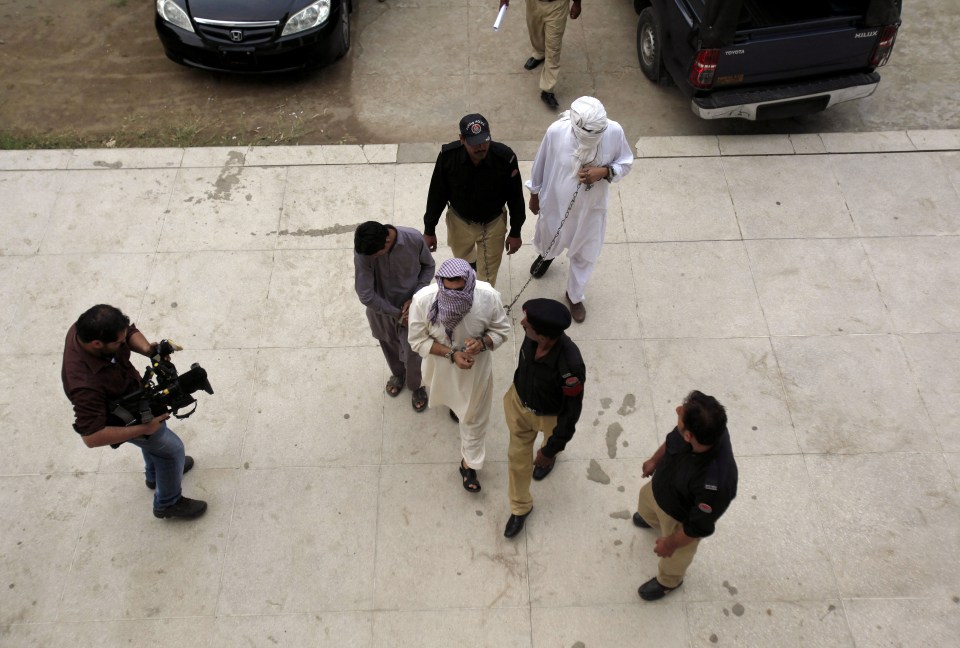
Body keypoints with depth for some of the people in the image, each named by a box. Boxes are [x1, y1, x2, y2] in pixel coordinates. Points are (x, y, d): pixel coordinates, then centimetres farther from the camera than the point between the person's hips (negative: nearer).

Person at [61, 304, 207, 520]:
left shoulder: (89, 327, -28)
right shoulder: (85, 384, -47)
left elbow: (130, 331, -8)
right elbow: (92, 437, -41)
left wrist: (147, 349, -28)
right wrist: (143, 428, -33)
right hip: (125, 418, -7)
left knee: (157, 427, 32)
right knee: (171, 448, 11)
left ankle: (155, 474, 62)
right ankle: (168, 503, 38)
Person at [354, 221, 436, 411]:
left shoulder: (414, 239, -29)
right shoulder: (363, 250, -31)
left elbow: (428, 266, -8)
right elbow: (365, 295, -26)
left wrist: (415, 297, -18)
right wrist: (397, 314, -19)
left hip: (410, 306, -1)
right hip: (381, 309, 1)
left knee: (412, 353, 13)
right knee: (390, 347, 26)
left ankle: (416, 385, 45)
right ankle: (398, 374, 58)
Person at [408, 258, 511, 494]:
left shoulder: (489, 297, -34)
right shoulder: (423, 300, -35)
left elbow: (502, 330, -15)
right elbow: (418, 341, -21)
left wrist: (482, 343, -35)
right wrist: (451, 354, -33)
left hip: (476, 364, 0)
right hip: (441, 362, 1)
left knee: (473, 415, 18)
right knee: (446, 392, 35)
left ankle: (468, 463, 43)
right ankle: (454, 403, 74)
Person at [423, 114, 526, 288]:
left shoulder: (505, 157, -31)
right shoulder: (448, 156, -29)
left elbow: (515, 197, -14)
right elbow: (437, 194, -12)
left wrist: (515, 232, -5)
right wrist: (429, 230, -4)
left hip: (493, 223, -2)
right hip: (459, 221, 2)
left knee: (487, 279, 10)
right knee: (463, 258, 33)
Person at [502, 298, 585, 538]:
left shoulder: (570, 366, -45)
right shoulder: (532, 336, -28)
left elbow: (572, 410, -28)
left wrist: (552, 448, -17)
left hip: (550, 416, -3)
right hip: (519, 402, 4)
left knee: (550, 445, 33)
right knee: (518, 456, 21)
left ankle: (548, 458, 72)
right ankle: (520, 507, 47)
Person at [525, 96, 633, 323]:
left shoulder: (614, 132, -26)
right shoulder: (556, 131, -28)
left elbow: (626, 163, -9)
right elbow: (541, 163, -10)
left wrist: (604, 172, -30)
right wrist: (534, 195, 3)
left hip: (591, 207, 1)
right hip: (556, 202, 0)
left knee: (585, 254, 20)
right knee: (548, 240, 29)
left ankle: (574, 296, 47)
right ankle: (546, 255, 69)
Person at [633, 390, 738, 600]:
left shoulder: (715, 481, -49)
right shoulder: (704, 427, -33)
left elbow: (700, 526, -29)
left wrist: (671, 543, -12)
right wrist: (654, 460, 12)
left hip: (681, 518, -5)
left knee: (674, 556, 28)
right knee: (646, 501, 38)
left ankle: (668, 581, 62)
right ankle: (653, 520, 74)